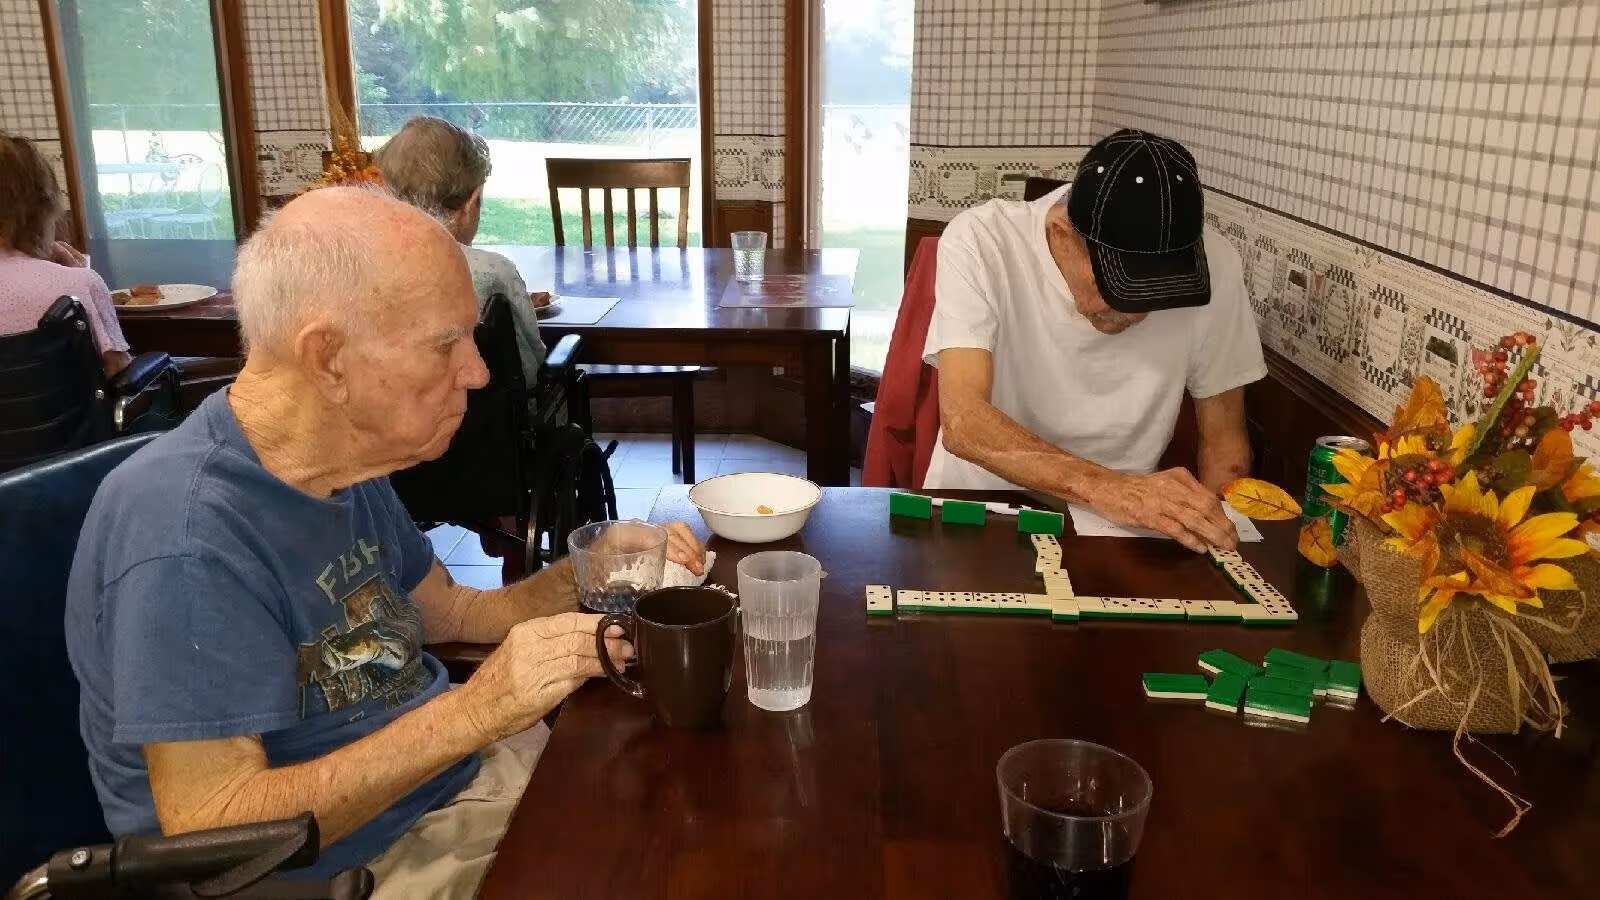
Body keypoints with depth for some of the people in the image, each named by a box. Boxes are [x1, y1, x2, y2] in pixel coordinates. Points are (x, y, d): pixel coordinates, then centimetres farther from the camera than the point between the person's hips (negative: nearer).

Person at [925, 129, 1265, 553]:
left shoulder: (1210, 264, -10)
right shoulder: (980, 242, -18)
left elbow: (1223, 438, 1)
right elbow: (962, 421, -28)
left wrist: (1211, 531, -15)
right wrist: (1103, 486, -40)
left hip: (1123, 524, 2)